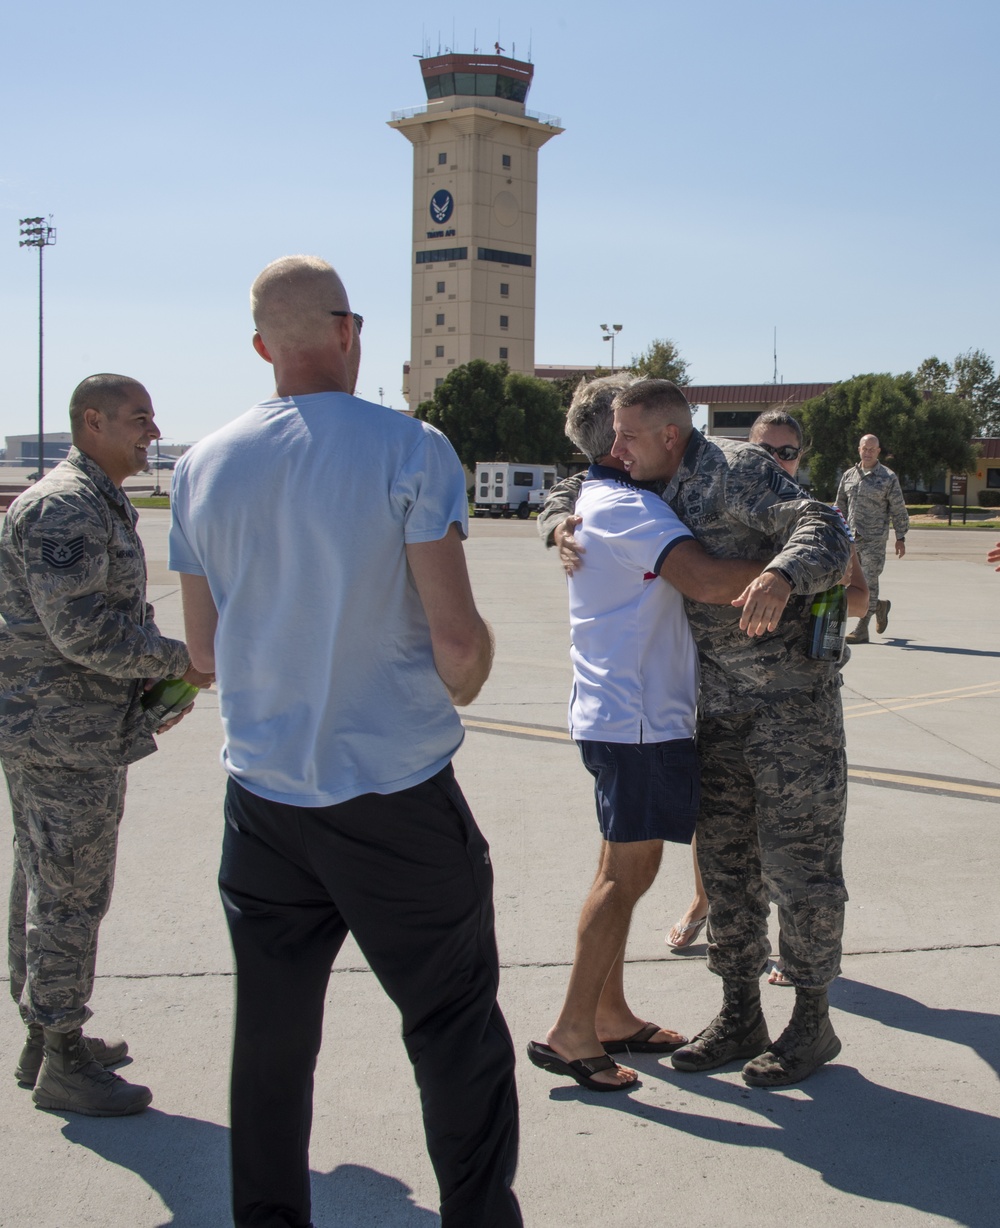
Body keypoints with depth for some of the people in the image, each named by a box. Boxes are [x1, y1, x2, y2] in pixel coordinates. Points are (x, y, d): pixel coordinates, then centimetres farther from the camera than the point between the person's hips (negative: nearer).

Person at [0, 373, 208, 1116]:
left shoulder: (102, 506, 16)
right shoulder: (65, 507, -18)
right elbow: (81, 630, -24)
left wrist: (154, 690, 10)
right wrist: (180, 660, -15)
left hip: (81, 736, 11)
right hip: (66, 740, -11)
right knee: (70, 896, -2)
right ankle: (62, 1063, 10)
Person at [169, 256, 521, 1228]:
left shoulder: (203, 466, 3)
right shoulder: (408, 450, -11)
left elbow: (205, 648, 9)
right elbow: (458, 637, -13)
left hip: (262, 797, 5)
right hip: (396, 795, -4)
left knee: (271, 1038, 15)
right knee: (454, 1033, 9)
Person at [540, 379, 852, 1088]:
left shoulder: (735, 471, -16)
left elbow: (824, 530, -27)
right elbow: (568, 494, 21)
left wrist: (782, 577, -48)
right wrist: (563, 523, -4)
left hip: (794, 695, -8)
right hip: (720, 702, 8)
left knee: (797, 861, 0)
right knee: (726, 862, 11)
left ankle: (813, 1021, 15)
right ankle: (740, 1019, 22)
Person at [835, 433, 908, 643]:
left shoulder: (888, 478, -1)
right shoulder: (849, 475, 11)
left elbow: (898, 510, 1)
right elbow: (840, 506, 16)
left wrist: (900, 538, -1)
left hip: (874, 540, -5)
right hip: (851, 539, 5)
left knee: (868, 583, -6)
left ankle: (861, 630, -3)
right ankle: (880, 606, 32)